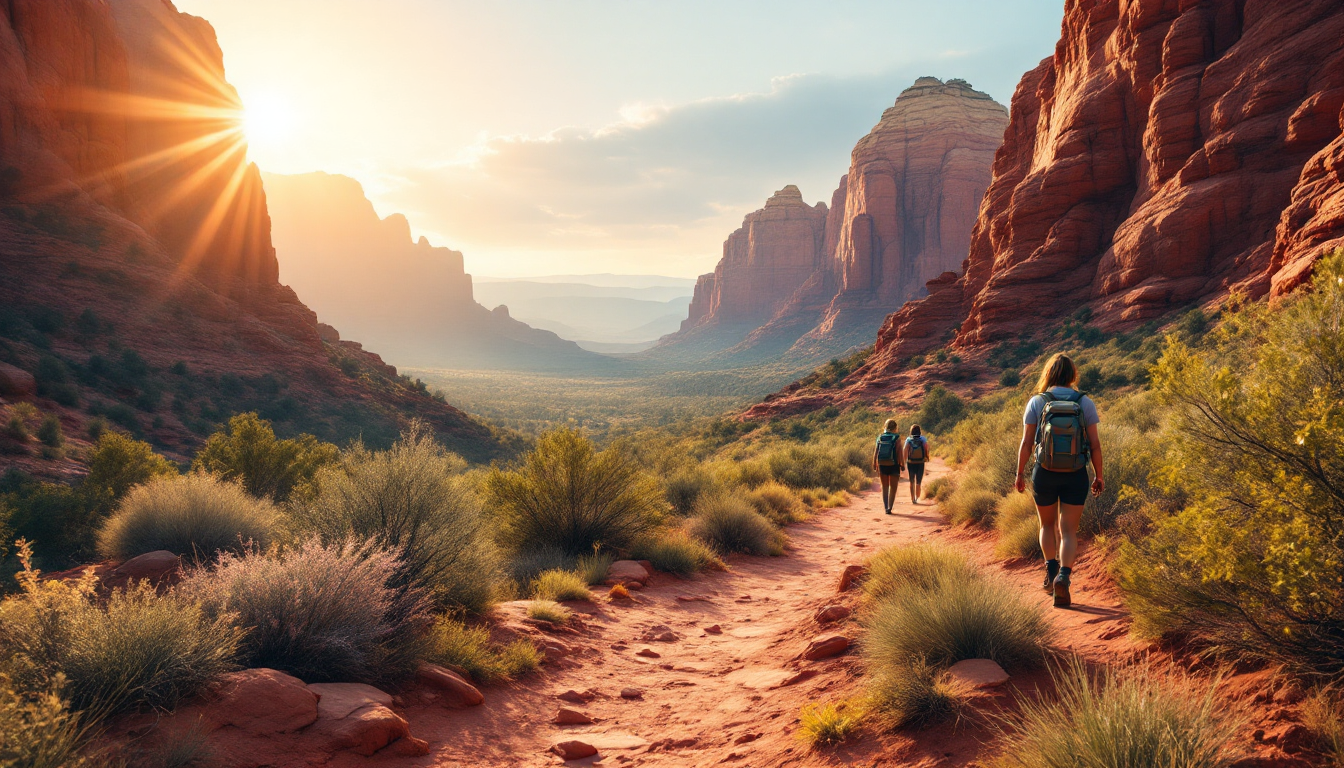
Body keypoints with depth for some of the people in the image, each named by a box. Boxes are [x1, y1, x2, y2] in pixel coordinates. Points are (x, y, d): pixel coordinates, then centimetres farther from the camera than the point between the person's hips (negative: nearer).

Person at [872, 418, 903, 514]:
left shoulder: (880, 437, 0)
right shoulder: (896, 438, -9)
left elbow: (875, 452, 1)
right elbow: (899, 453, -11)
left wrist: (875, 466, 8)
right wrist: (901, 465, -2)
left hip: (882, 465, 3)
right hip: (893, 466, -3)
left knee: (885, 487, 16)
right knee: (893, 487, 10)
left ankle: (886, 508, 15)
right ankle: (889, 507, -3)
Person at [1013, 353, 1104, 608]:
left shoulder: (1036, 402, -3)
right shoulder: (1085, 403, -1)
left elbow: (1026, 443, -3)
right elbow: (1094, 444, -1)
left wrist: (1019, 474, 6)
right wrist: (1099, 476, 9)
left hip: (1045, 473, 0)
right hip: (1076, 475, 0)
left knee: (1048, 525, 22)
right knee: (1068, 530, 5)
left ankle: (1051, 570, 10)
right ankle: (1064, 575, -16)